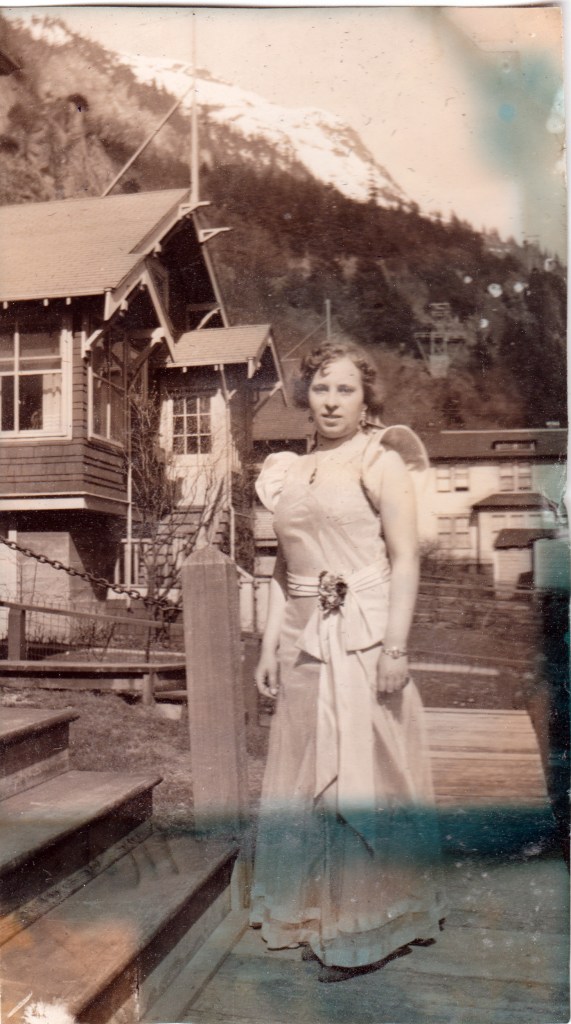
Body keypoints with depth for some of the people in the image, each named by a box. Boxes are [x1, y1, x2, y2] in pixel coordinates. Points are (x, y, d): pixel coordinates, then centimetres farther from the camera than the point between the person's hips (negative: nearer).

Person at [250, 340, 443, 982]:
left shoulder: (380, 462, -3)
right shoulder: (287, 471, 13)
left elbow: (405, 560, -9)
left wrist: (396, 646, -16)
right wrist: (270, 645, 13)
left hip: (363, 636, -6)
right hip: (303, 640, 6)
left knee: (363, 774, 2)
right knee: (306, 774, 13)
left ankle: (369, 927, 18)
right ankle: (317, 913, 30)